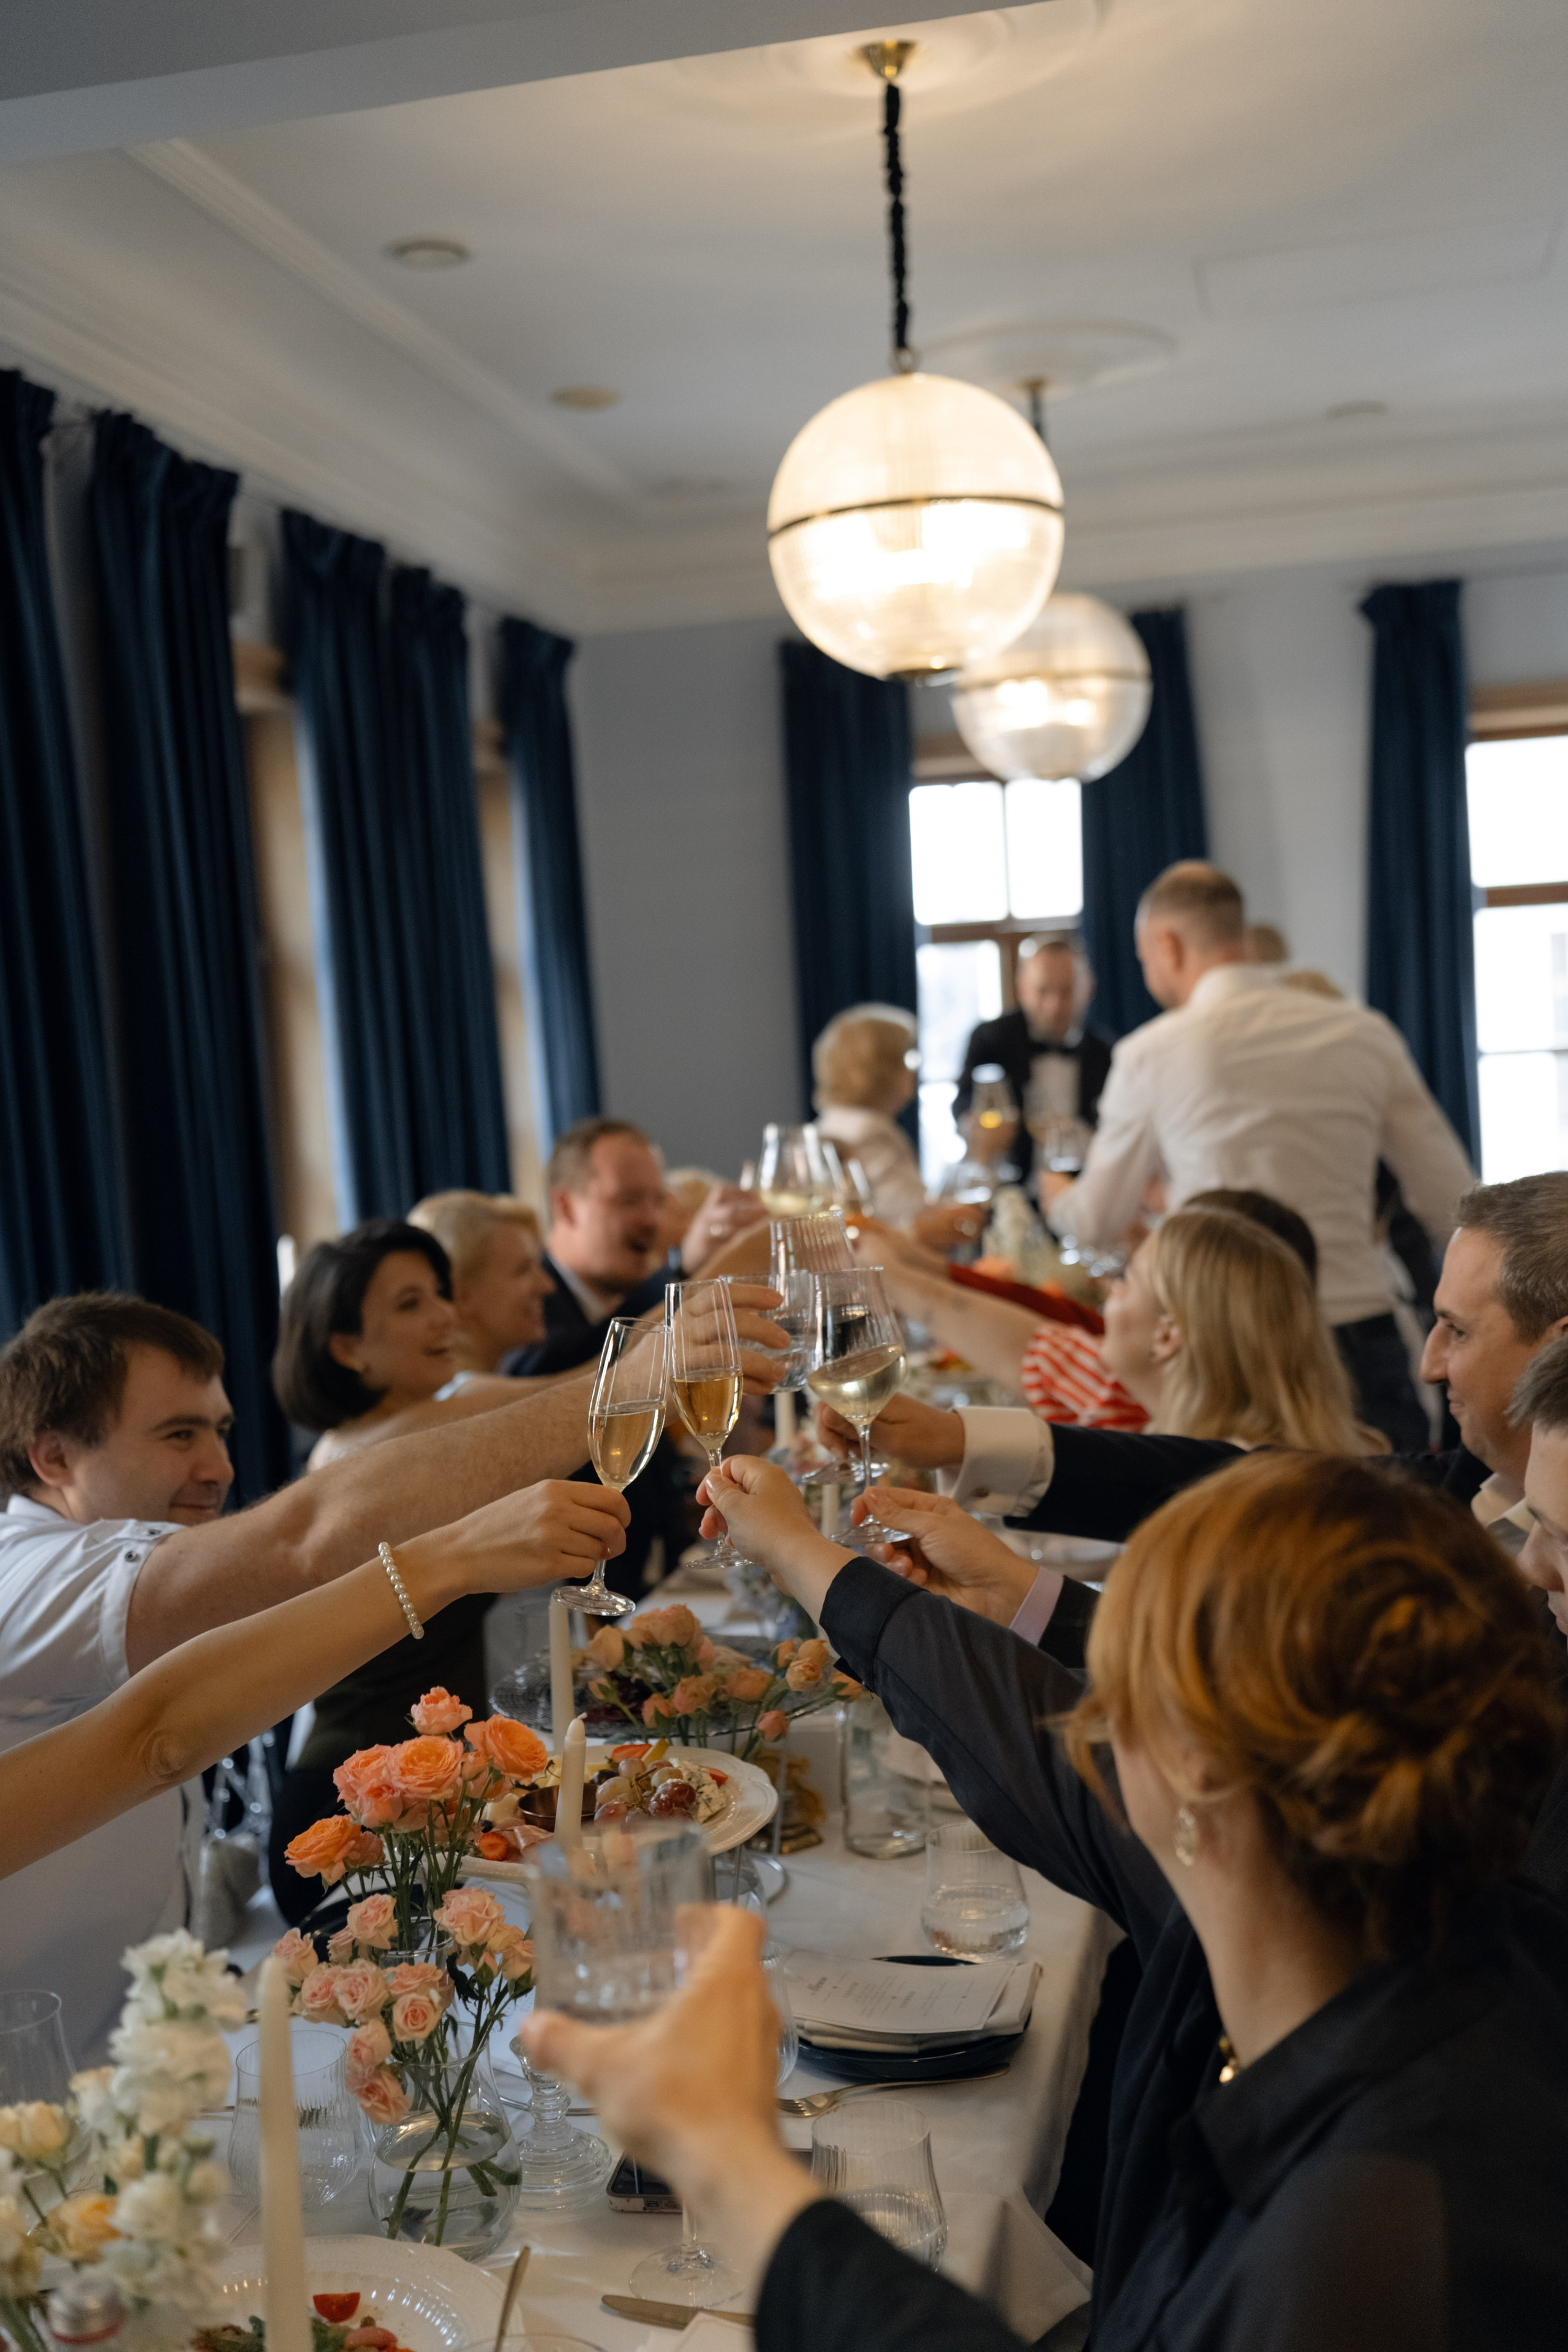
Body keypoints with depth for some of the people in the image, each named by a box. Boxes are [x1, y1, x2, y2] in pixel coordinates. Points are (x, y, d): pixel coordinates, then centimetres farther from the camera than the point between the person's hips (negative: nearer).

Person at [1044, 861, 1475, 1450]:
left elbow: (1100, 1222, 9)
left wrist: (1057, 1198, 32)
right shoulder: (1366, 1033, 3)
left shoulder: (1151, 1053, -3)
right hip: (1361, 1336, 2)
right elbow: (1453, 1207, 4)